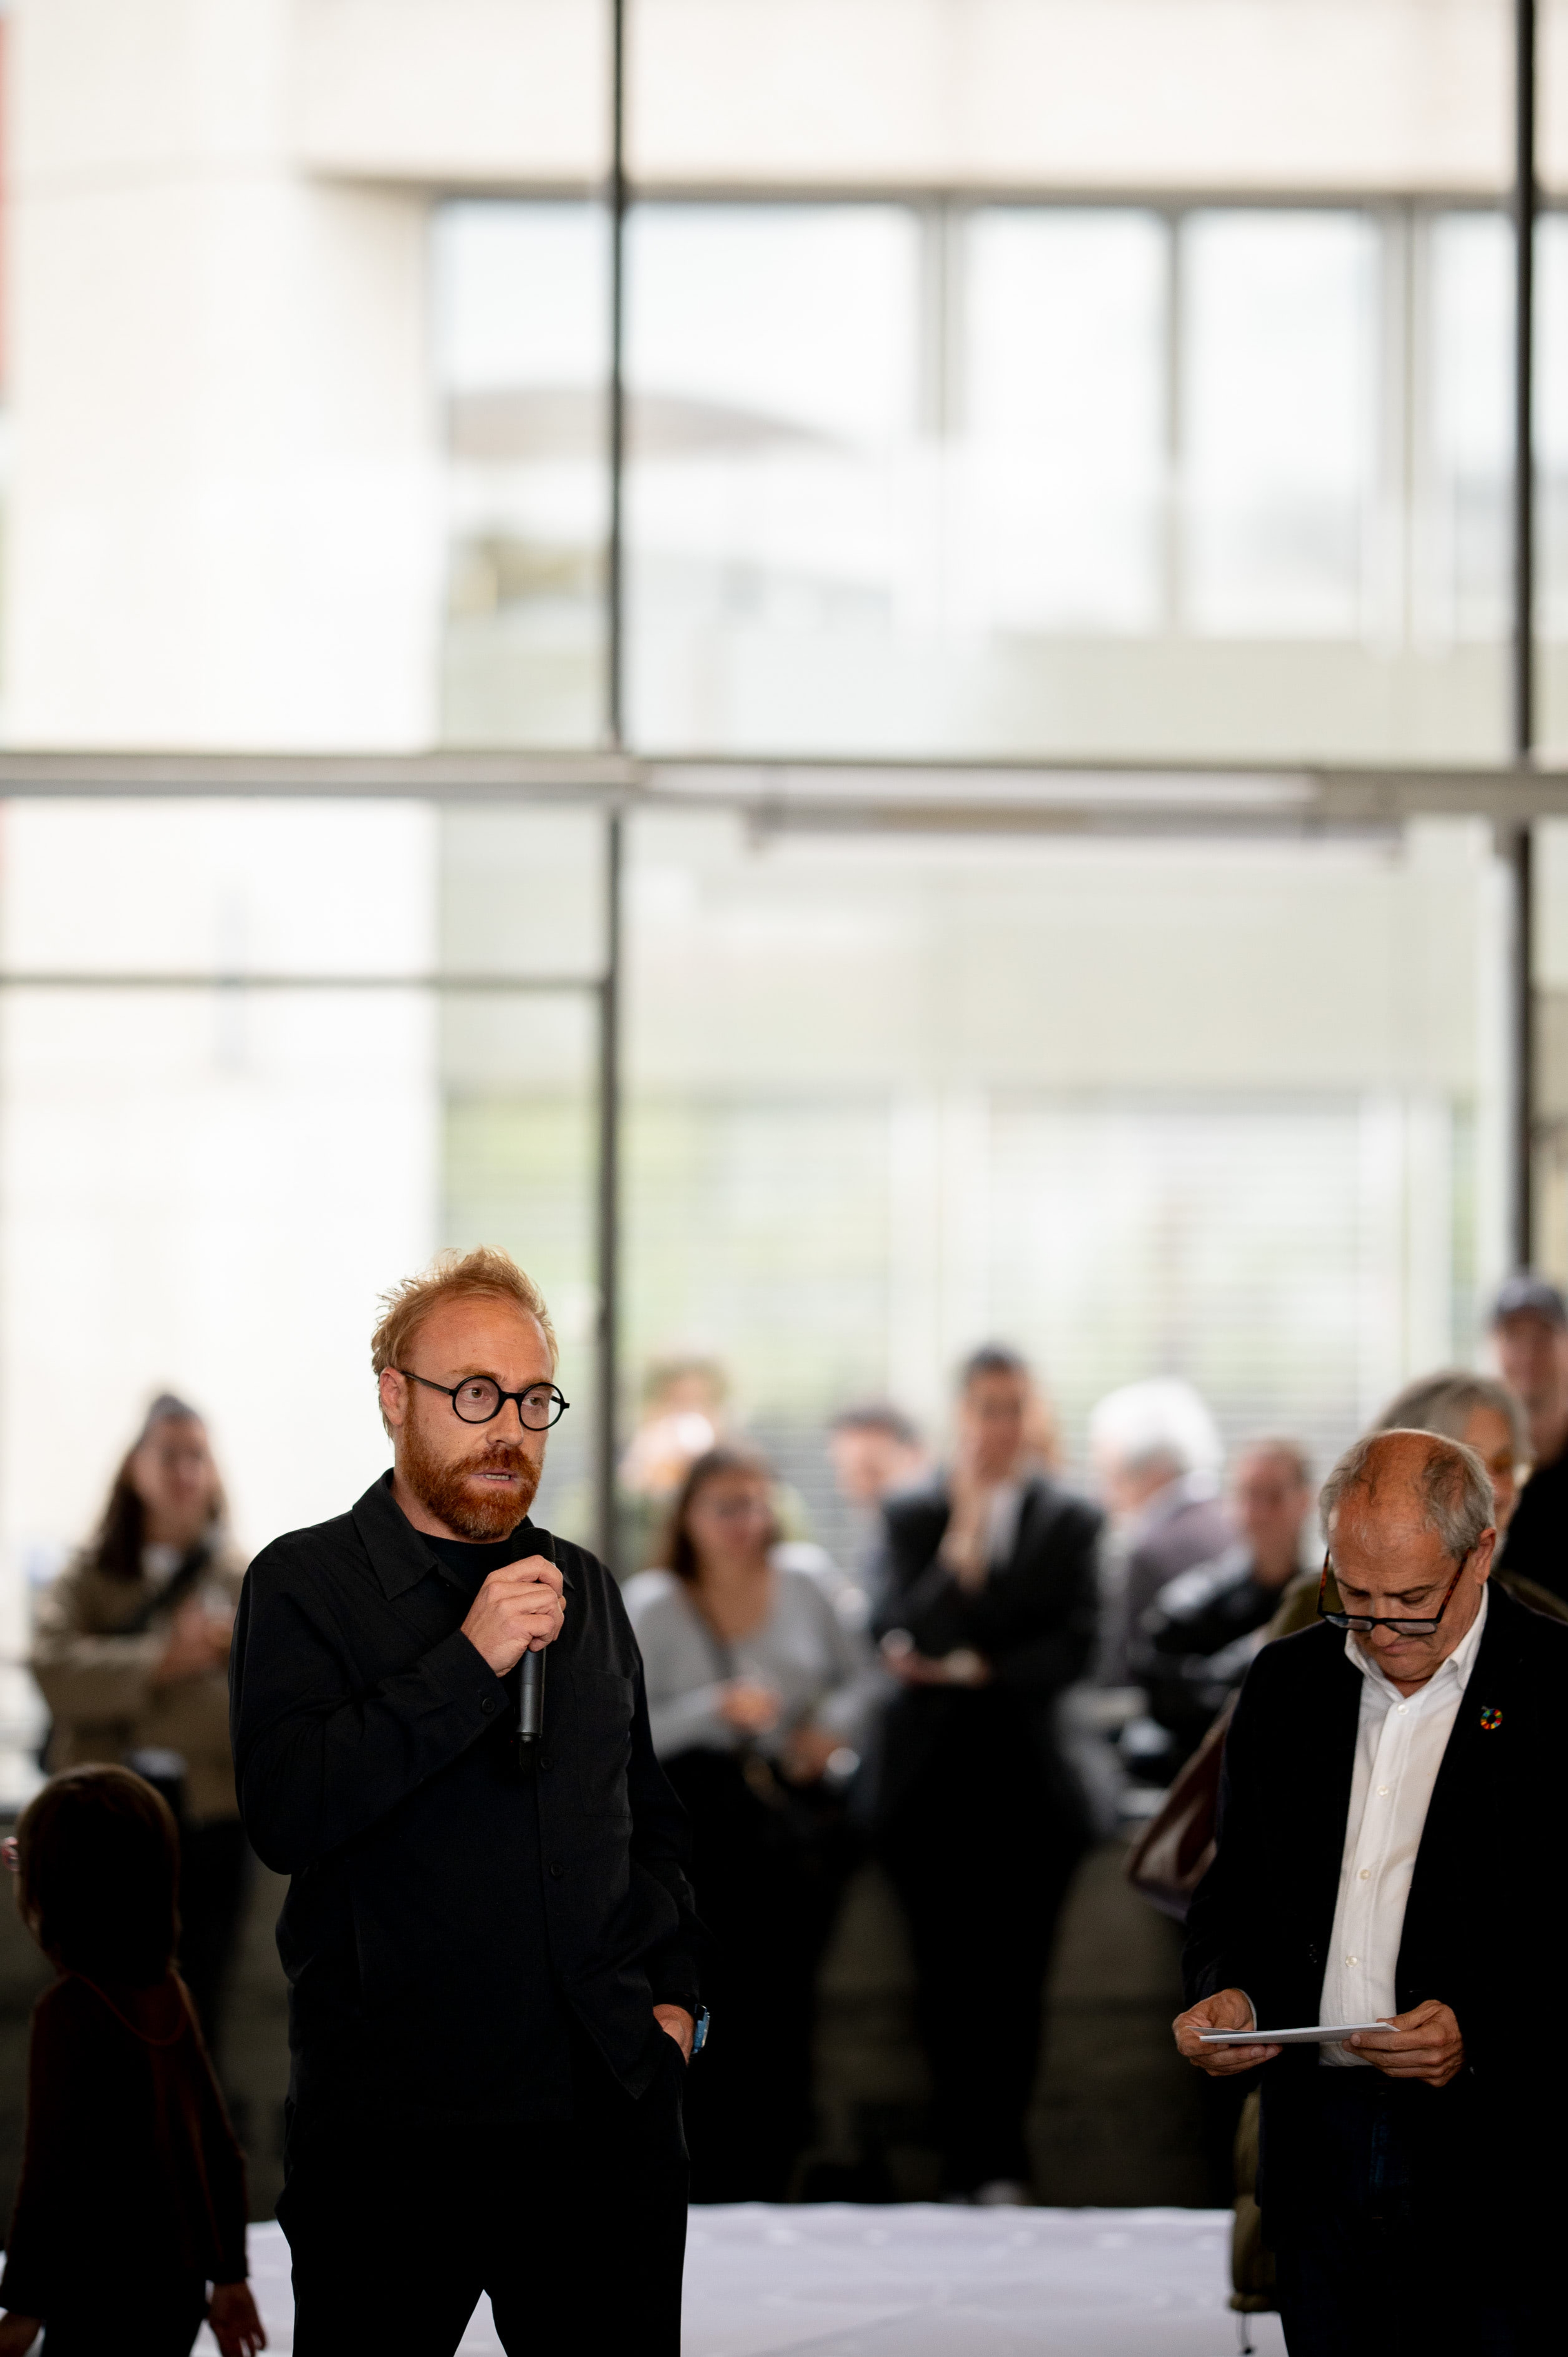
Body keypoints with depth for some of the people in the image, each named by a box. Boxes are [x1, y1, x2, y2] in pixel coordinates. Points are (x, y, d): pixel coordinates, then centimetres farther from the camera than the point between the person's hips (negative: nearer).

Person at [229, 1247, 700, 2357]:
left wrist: (671, 1992, 12)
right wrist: (469, 1662, -19)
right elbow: (284, 1815, -15)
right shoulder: (305, 1582, 0)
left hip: (607, 2107, 4)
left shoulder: (586, 1588, 16)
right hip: (395, 2123, -4)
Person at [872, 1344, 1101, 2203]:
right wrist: (961, 1547, -19)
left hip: (1026, 1775, 0)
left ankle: (1002, 2166, 3)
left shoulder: (1070, 1520, 8)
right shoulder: (912, 1516, 7)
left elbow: (1073, 1647, 1)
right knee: (948, 1979, -3)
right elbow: (904, 1639, -6)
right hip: (933, 1776, 0)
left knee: (1015, 1979, -4)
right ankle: (967, 2165, 3)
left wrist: (978, 1670, -9)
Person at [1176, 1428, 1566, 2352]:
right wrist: (1227, 1991, -1)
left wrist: (1481, 2031, -20)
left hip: (1490, 2168, -5)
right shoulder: (1287, 1679, 12)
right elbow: (1236, 1886, 19)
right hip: (1320, 2157, 5)